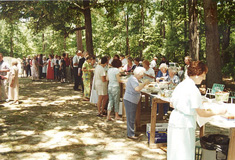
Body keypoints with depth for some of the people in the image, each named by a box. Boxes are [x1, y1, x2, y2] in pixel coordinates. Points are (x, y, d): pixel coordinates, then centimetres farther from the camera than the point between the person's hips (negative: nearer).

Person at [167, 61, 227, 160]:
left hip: (174, 120, 9)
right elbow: (201, 113, -14)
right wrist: (217, 112, -2)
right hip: (185, 124, -9)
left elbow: (171, 104, 15)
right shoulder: (193, 89, -18)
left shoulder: (181, 85, 7)